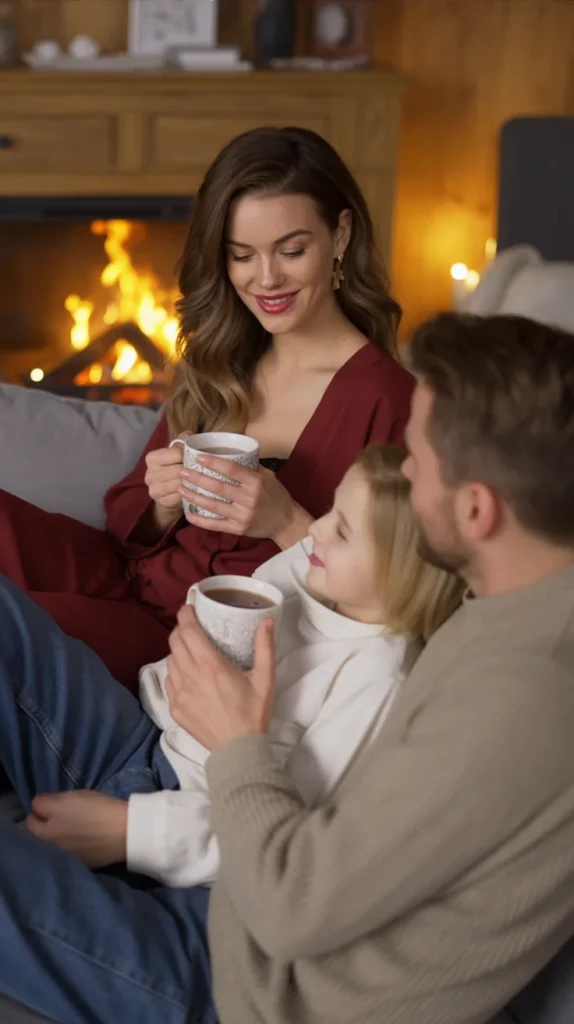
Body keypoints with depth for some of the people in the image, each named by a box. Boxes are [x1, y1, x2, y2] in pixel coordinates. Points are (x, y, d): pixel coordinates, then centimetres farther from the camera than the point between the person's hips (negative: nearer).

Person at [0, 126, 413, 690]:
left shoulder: (386, 401, -12)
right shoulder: (215, 363, 8)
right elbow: (131, 527, 11)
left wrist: (287, 522, -26)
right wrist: (164, 503, -11)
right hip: (135, 581, 6)